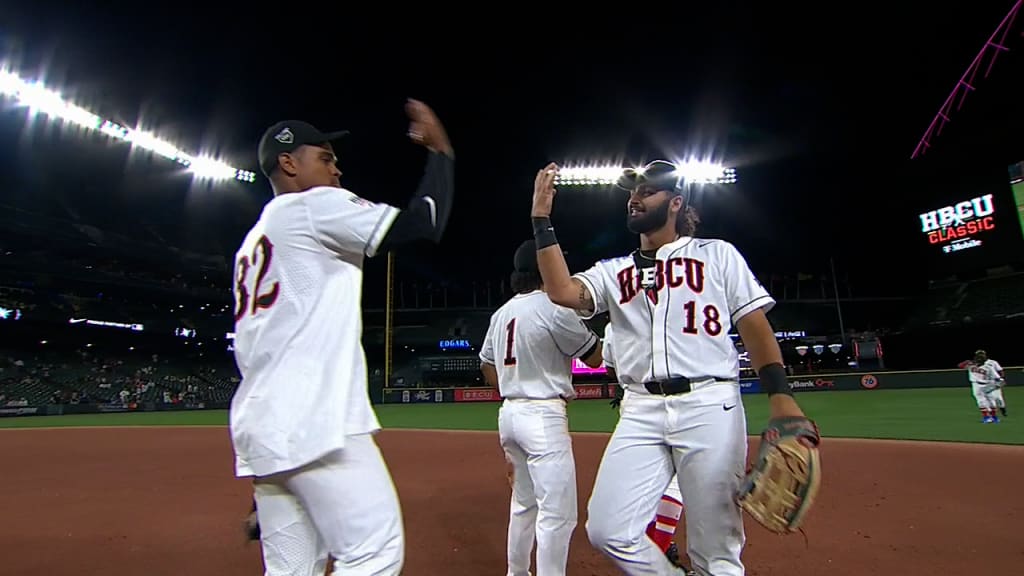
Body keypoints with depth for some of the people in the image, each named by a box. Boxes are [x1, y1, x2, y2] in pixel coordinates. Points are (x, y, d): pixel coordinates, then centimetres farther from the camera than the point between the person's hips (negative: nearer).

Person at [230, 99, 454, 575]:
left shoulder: (251, 242, 24)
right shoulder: (317, 206, -2)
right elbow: (424, 225, -11)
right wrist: (441, 150, 4)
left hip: (258, 428, 10)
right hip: (313, 424, -9)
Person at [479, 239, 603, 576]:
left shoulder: (501, 314, 10)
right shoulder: (553, 308, -13)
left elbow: (486, 366, 19)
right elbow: (595, 357, -6)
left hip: (508, 413, 9)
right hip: (543, 418, -9)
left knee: (524, 503, 23)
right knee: (558, 514, -2)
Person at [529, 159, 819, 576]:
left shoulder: (718, 254, 10)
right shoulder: (613, 271, 15)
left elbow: (755, 326, 4)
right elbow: (561, 291, -4)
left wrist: (781, 397, -9)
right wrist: (541, 218, -3)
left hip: (710, 406, -2)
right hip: (641, 413, 3)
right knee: (607, 530, -6)